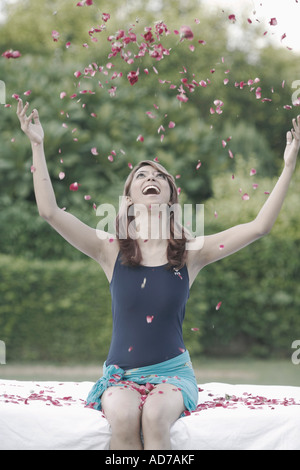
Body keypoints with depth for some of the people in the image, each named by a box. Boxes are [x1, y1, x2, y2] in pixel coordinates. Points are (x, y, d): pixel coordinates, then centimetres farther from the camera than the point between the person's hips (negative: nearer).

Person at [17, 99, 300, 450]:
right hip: (121, 373, 0)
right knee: (123, 415, -33)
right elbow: (50, 212, -9)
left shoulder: (191, 253, 2)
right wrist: (37, 146, -11)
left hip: (171, 371, 0)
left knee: (155, 414, -33)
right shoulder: (112, 250, 1)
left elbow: (259, 226, -4)